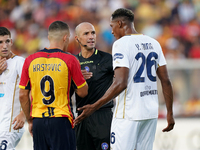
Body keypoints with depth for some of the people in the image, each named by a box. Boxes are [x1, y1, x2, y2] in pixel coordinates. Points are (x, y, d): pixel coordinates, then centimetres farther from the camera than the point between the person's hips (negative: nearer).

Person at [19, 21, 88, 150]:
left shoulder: (30, 60, 5)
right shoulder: (69, 60, -6)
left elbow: (23, 95, 8)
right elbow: (82, 92, 0)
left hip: (38, 121, 4)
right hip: (61, 120, -4)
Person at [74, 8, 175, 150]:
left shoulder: (121, 44, -10)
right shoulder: (153, 43, 11)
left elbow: (121, 84, -21)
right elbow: (166, 81, 10)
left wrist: (95, 106, -18)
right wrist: (170, 113, 16)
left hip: (128, 114, -7)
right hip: (151, 112, 7)